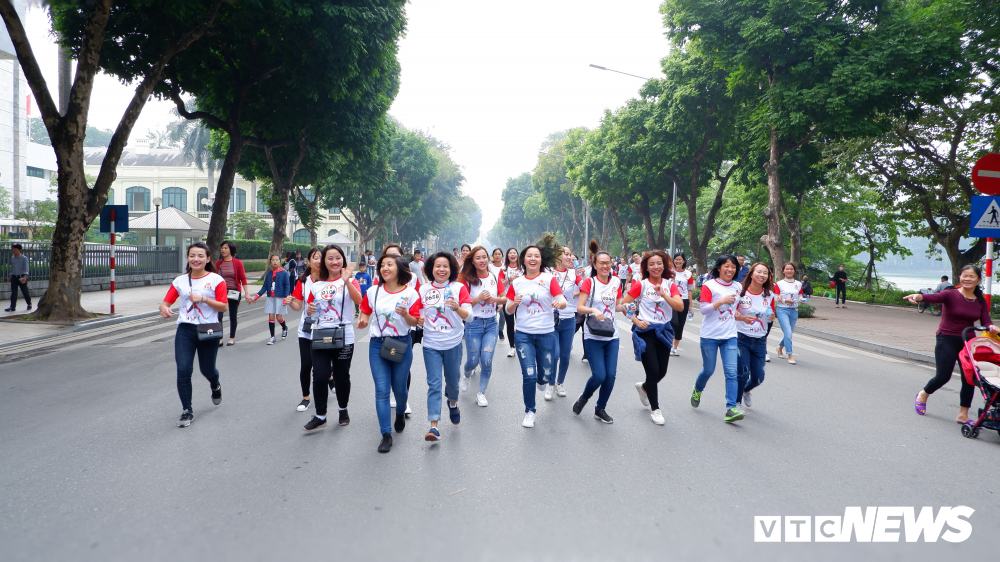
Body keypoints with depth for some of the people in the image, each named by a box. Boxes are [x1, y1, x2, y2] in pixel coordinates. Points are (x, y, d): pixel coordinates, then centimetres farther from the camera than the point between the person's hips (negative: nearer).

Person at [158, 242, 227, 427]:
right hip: (185, 330, 2)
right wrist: (164, 309, -18)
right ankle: (187, 411, 6)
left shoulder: (216, 280, -2)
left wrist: (203, 298, -19)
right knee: (183, 370, -8)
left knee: (207, 369, 9)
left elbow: (223, 306, -6)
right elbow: (165, 302, 6)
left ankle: (215, 386, 46)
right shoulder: (180, 281, 7)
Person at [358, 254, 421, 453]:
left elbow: (414, 322, -5)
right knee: (381, 390, -4)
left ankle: (400, 412, 46)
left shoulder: (410, 293, -5)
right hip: (377, 344, 1)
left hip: (402, 344, -1)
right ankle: (386, 434, 3)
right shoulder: (373, 291, 2)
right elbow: (365, 311, 16)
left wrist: (405, 314, -25)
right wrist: (363, 320, -6)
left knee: (399, 387, 12)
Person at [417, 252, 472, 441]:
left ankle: (453, 403, 48)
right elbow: (418, 315, 11)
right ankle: (434, 426, -7)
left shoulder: (459, 288, -3)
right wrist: (419, 320, -13)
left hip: (453, 343, 0)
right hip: (431, 344, 0)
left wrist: (457, 307, -31)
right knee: (434, 383, -6)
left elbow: (467, 315, -10)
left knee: (452, 380, 15)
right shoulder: (423, 289, 2)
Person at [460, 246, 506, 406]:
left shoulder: (495, 277, 2)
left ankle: (481, 393, 11)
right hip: (473, 324, -2)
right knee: (473, 361, 4)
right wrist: (478, 298, -21)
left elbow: (504, 298, 7)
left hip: (491, 323, 2)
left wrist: (495, 299, -13)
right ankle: (466, 376, 41)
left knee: (487, 360, -8)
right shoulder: (467, 279, -7)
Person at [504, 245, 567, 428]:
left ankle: (541, 380, 47)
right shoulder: (516, 282, 4)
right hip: (523, 334, 1)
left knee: (545, 375, 8)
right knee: (529, 375, -6)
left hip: (546, 334, 0)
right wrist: (514, 302, -13)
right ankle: (529, 412, 14)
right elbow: (509, 310, 9)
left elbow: (563, 301, -14)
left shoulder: (549, 278, -4)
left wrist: (559, 303, -37)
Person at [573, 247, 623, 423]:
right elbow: (579, 307, -12)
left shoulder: (616, 281, 7)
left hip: (612, 335, 4)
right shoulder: (589, 282, -6)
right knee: (599, 375, -10)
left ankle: (600, 409, 21)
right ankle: (583, 398, 21)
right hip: (593, 336, -4)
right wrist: (594, 310, -29)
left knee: (611, 375, 1)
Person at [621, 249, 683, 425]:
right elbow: (624, 304, -5)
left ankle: (643, 387, 42)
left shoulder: (670, 284, 4)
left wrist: (664, 294, -22)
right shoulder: (640, 284, -5)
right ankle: (655, 409, 13)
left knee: (661, 372, 8)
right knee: (653, 371, -6)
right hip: (645, 331, -4)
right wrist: (636, 321, -13)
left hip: (664, 331, 4)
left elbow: (680, 306, -10)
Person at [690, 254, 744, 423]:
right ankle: (697, 390, 39)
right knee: (708, 370, 8)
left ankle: (731, 408, -9)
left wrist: (736, 314, 14)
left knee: (731, 372, -8)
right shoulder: (709, 286, -7)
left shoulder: (738, 287, 9)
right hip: (710, 336, -4)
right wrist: (721, 301, -23)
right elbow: (704, 310, -14)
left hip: (730, 336, 4)